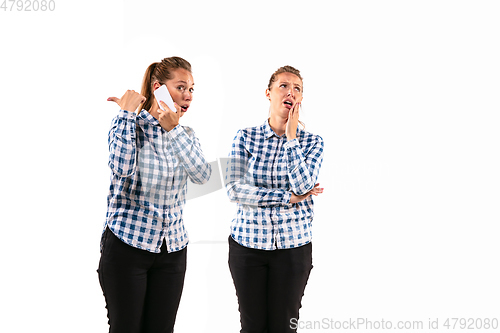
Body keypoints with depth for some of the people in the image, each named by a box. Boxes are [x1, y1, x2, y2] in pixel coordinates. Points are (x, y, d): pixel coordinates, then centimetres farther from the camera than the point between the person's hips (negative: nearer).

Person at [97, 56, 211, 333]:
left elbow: (202, 175, -12)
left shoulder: (185, 134, 8)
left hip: (172, 248, 4)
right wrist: (127, 112, -18)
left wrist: (174, 130, -20)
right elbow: (122, 168, -25)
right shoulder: (128, 124, -5)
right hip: (127, 244, -4)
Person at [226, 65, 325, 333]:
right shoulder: (245, 137, 1)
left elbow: (303, 186, -15)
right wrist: (289, 197, -14)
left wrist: (291, 136, -13)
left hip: (293, 245, 0)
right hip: (247, 242, 0)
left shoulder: (312, 142, 1)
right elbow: (234, 189, -11)